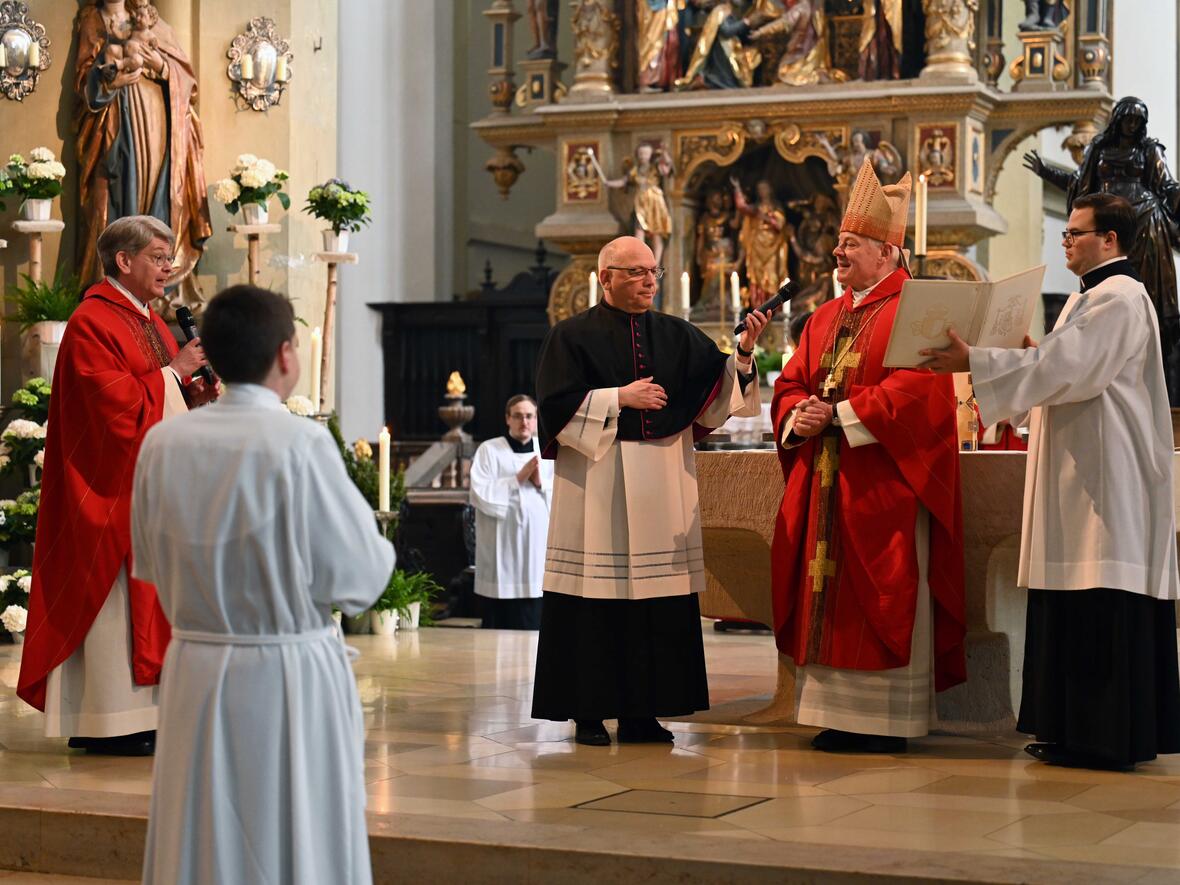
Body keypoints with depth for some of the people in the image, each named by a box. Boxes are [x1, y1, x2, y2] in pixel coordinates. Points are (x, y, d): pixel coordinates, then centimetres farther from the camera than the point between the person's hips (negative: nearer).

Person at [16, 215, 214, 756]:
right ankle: (109, 723, -3)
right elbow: (117, 404, -22)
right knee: (115, 599, -8)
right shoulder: (93, 323, -12)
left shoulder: (150, 322, 17)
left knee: (145, 597, 10)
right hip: (114, 488, -10)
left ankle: (138, 712, 15)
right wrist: (174, 371, -15)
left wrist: (195, 393, 2)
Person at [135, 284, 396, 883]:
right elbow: (356, 579, -13)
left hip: (195, 673, 5)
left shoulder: (163, 443, -3)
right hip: (289, 677, -4)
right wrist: (378, 545, 8)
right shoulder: (300, 443, -16)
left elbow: (150, 562, 9)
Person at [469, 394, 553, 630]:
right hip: (501, 548, -3)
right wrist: (518, 479, -13)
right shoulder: (489, 450, 0)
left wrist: (541, 484, -11)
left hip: (538, 548, 3)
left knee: (534, 626, 4)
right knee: (499, 627, 1)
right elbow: (480, 494, -11)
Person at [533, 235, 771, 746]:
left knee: (658, 602, 2)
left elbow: (720, 391, 3)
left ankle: (641, 711, 8)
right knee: (596, 598, -3)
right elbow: (557, 404, -6)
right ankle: (588, 713, 4)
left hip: (665, 485, 4)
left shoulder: (677, 336, 12)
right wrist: (620, 398, -11)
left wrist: (744, 352, -14)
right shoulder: (573, 335, 2)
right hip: (597, 480, -4)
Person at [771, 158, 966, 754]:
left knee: (883, 602, -4)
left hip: (882, 485, -7)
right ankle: (840, 715, 12)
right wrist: (798, 416, -6)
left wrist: (839, 414, -16)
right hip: (824, 479, 8)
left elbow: (915, 389, -19)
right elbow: (791, 384, 17)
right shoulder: (826, 319, 18)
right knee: (827, 599, 6)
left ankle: (888, 721, 2)